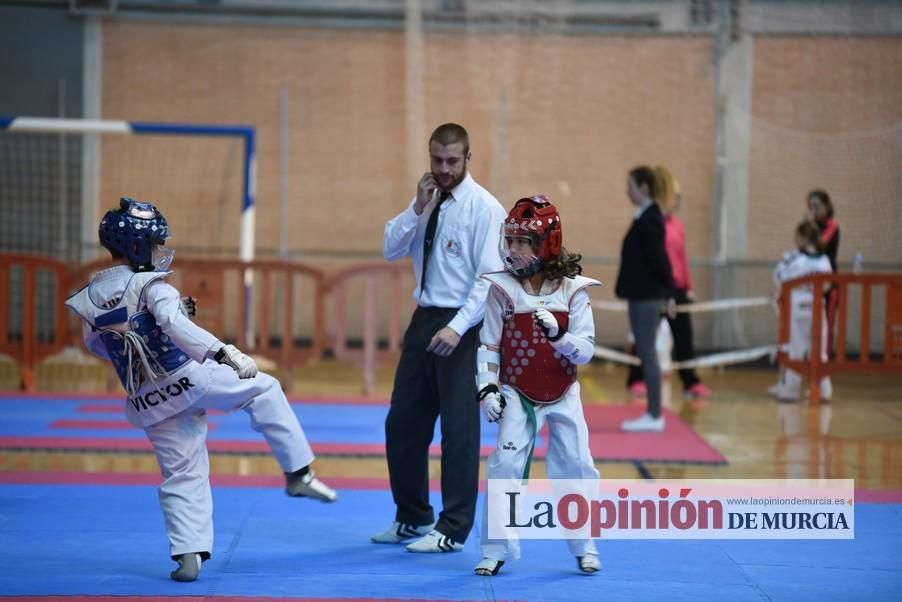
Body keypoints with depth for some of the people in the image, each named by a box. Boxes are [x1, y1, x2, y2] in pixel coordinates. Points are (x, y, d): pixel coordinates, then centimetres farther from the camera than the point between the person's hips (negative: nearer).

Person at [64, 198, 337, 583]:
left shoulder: (89, 296, 6)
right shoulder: (149, 285, -14)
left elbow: (94, 345, 20)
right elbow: (176, 325, -31)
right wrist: (225, 353, -37)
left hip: (149, 404, 6)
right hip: (189, 379, -5)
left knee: (181, 477, 14)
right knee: (264, 390, 14)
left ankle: (187, 555, 7)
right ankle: (298, 473, 10)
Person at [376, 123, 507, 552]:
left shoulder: (484, 208, -12)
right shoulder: (427, 200, 9)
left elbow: (490, 278, -16)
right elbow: (390, 250, 3)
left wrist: (457, 328, -23)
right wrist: (418, 210, -10)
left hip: (461, 327, -7)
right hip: (423, 319, 7)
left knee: (459, 429, -1)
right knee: (403, 424, 13)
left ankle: (452, 530, 9)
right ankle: (412, 518, 29)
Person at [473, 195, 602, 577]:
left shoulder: (572, 289, -8)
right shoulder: (502, 288, -8)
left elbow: (586, 350, -10)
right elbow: (489, 345, -4)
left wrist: (558, 335, -28)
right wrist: (487, 388, -13)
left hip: (563, 397, 1)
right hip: (517, 396, -1)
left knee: (577, 469, 4)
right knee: (505, 467, -9)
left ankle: (584, 546, 19)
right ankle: (495, 550, 1)